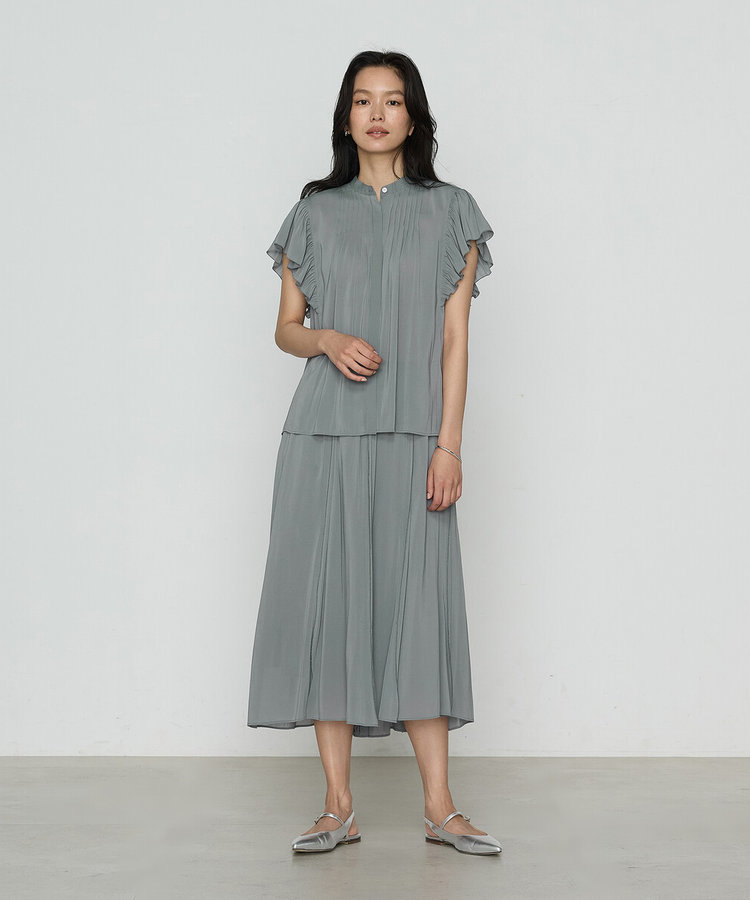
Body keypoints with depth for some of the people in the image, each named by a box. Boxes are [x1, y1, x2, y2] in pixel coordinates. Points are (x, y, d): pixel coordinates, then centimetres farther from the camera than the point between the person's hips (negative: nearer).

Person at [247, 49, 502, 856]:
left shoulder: (450, 213, 8)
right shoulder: (316, 214, 11)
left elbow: (454, 337, 3)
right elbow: (285, 327, 13)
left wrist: (449, 444, -6)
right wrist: (329, 340, -10)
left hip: (411, 438, -1)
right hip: (325, 434, 1)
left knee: (417, 601, -3)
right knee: (327, 598, -1)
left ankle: (439, 807, 5)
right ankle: (338, 805, 8)